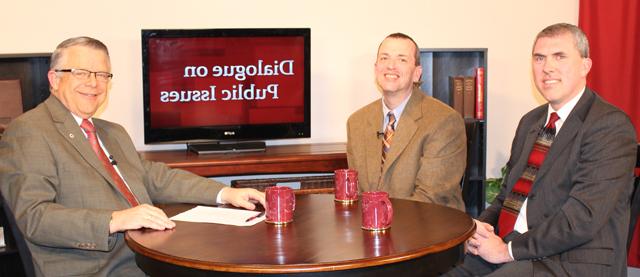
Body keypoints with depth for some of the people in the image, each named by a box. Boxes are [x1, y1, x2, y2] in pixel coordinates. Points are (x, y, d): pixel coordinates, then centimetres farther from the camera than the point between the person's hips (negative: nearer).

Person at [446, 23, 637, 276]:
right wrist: (481, 226, 0)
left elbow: (583, 216, -18)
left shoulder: (611, 126, -9)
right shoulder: (530, 122, 15)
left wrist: (509, 249, -15)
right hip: (504, 249, 7)